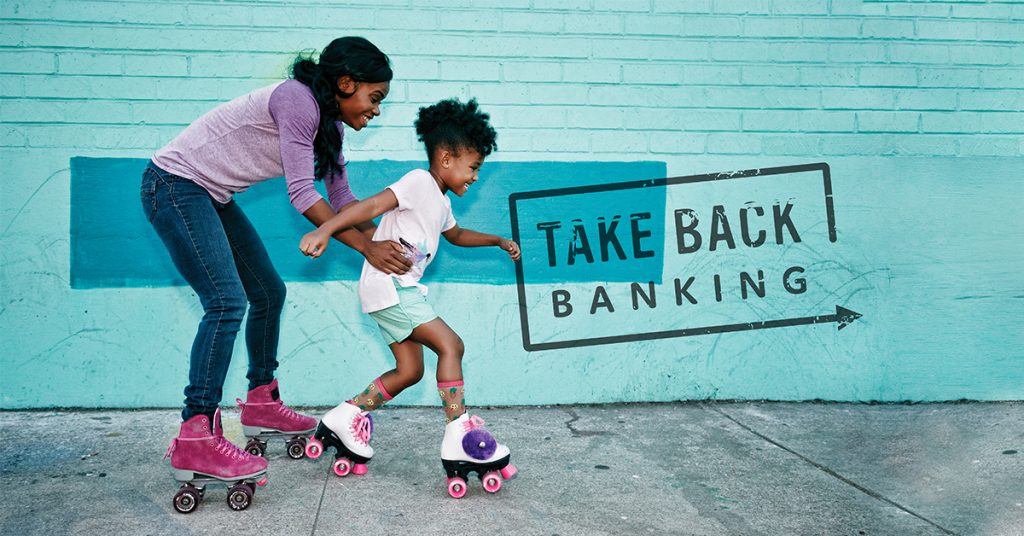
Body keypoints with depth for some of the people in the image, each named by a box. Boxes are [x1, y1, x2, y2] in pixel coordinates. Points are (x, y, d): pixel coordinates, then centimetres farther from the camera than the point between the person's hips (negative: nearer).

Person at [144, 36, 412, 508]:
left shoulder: (329, 122, 8)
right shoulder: (298, 101, -22)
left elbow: (341, 198, 11)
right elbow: (302, 195, -26)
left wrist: (386, 241, -1)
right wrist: (366, 248, -23)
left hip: (211, 196, 10)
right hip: (175, 184, -10)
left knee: (268, 293, 12)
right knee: (227, 302, -19)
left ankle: (260, 405, 26)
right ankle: (194, 440, -18)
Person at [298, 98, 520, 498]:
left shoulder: (441, 202, 19)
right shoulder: (419, 182, -11)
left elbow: (455, 235, 39)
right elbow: (371, 206, -24)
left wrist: (498, 241, 34)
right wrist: (325, 230, -35)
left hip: (403, 289, 10)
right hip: (388, 286, -10)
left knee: (410, 370, 9)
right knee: (450, 345, -15)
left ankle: (344, 420, 17)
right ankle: (459, 441, -14)